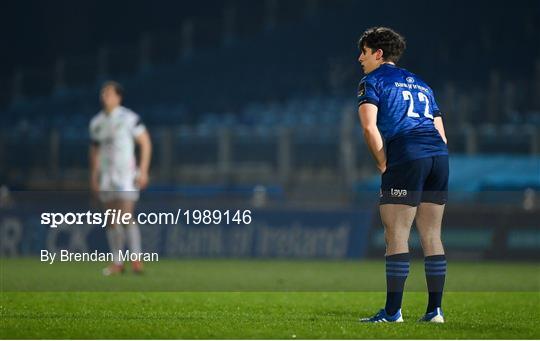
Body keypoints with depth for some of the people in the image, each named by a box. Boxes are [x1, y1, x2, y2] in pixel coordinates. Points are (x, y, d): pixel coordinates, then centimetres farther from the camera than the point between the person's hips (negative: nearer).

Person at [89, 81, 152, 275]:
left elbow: (145, 143, -3)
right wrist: (93, 177, 17)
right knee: (111, 220, 4)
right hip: (106, 176, 6)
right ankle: (117, 263, 9)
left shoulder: (129, 118, -5)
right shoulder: (96, 122, 12)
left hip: (126, 174, -6)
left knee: (127, 216, -15)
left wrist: (143, 171, -9)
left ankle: (136, 259, -10)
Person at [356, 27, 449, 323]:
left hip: (406, 156, -6)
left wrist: (384, 165, 0)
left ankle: (393, 311, -8)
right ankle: (435, 309, 7)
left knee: (396, 235, -5)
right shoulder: (420, 84, 28)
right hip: (439, 155, 6)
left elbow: (369, 126, -7)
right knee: (431, 237, 8)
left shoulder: (372, 81, 8)